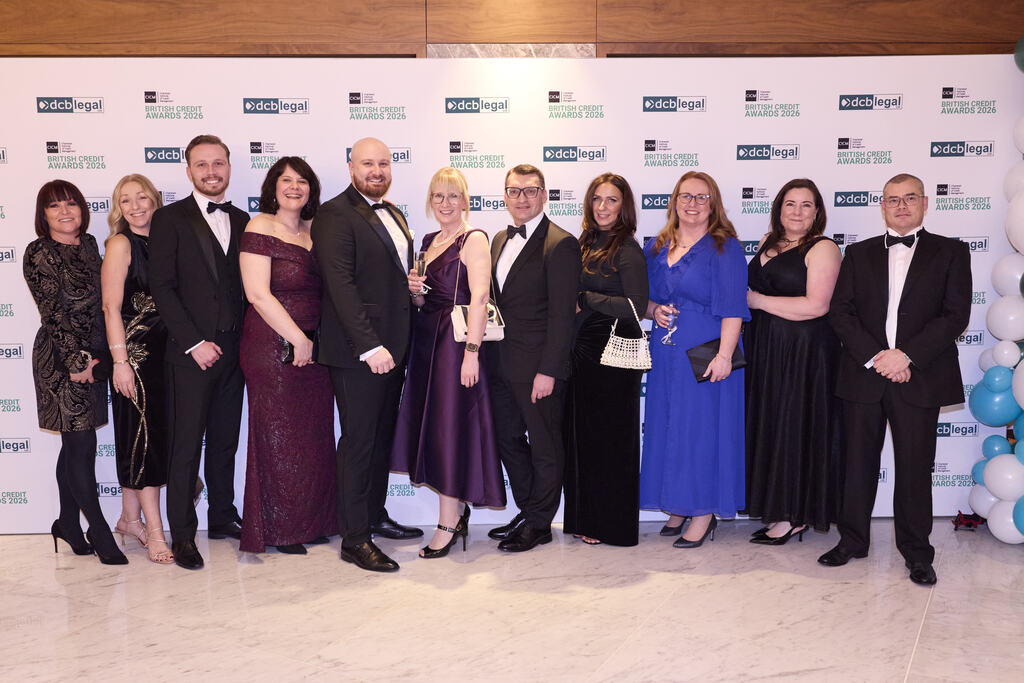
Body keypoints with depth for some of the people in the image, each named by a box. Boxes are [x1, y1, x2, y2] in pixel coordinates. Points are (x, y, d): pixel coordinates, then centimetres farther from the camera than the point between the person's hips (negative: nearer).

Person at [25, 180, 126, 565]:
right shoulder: (38, 253, -6)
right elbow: (53, 312, -11)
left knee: (75, 447, 13)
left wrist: (100, 356, 11)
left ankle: (68, 524, 25)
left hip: (94, 357, 6)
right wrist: (76, 360, -13)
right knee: (82, 446, -4)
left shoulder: (89, 245, 12)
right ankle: (99, 533, 4)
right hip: (61, 359, -6)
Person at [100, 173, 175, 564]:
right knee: (144, 434, -4)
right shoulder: (121, 244, -7)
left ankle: (130, 518, 24)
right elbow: (111, 307, -11)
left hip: (162, 350, 6)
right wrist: (120, 361, -16)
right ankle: (154, 531, 2)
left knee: (154, 436, 11)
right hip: (134, 351, -6)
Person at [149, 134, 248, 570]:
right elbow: (162, 287, -8)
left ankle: (222, 517, 27)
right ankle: (182, 533, 12)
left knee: (225, 440, 13)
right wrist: (194, 343, -13)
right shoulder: (170, 219, -2)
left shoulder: (241, 220, 12)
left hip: (233, 350, 5)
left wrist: (245, 338, 1)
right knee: (185, 445, 1)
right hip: (190, 353, -4)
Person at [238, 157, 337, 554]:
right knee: (278, 438, 2)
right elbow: (258, 294, -15)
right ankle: (277, 530, 16)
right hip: (272, 349, -6)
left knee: (314, 436, 10)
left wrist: (315, 341, 5)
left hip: (313, 348, 6)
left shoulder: (314, 232, 13)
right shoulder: (260, 228, -7)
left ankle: (310, 522, 24)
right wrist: (298, 339, -14)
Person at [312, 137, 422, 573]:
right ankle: (354, 539, 6)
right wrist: (369, 346, -24)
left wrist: (414, 285, 5)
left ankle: (376, 516, 32)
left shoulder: (392, 214, 17)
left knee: (382, 436, 17)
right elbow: (340, 285, -19)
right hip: (357, 351, -8)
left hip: (392, 348, 9)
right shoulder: (335, 215, -11)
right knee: (358, 442, -3)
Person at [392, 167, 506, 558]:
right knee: (432, 424, 10)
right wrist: (414, 290, 0)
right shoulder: (429, 241, 16)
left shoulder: (473, 239, -9)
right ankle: (457, 513, 23)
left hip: (457, 341, -8)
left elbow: (479, 298, -17)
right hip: (426, 339, 8)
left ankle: (447, 524, 6)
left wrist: (472, 351, -24)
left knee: (450, 427, -4)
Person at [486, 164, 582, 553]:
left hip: (538, 367, -8)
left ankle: (539, 524, 20)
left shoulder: (560, 244, -11)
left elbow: (562, 314, -16)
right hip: (501, 364, 8)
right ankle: (527, 512, 32)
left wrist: (548, 371, -19)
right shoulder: (500, 240, 14)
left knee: (544, 445, 6)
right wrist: (488, 354, 10)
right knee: (509, 439, 16)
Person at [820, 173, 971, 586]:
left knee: (915, 467, 4)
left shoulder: (951, 253, 6)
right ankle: (853, 540, 22)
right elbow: (840, 311, 2)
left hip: (920, 377, -2)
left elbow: (956, 315, -4)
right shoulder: (859, 254, 11)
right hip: (863, 375, 2)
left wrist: (906, 355, -14)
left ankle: (916, 552, 19)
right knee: (858, 462, 8)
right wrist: (875, 357, -11)